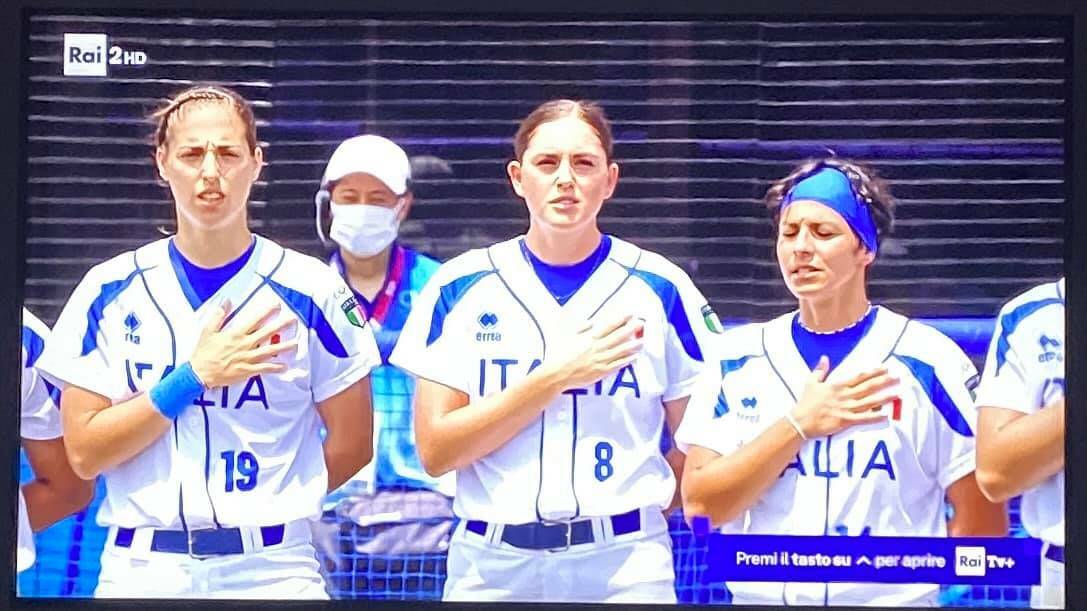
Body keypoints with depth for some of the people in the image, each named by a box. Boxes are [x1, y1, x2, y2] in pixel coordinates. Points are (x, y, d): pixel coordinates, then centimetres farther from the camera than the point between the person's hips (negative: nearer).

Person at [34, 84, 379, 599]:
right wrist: (192, 378, -10)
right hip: (140, 572, 1)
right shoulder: (110, 291, 3)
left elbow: (351, 444, 6)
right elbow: (83, 454, -2)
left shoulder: (310, 291, -1)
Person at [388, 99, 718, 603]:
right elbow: (435, 451, -5)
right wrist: (557, 376, -12)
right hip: (491, 567, 1)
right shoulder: (460, 287, 1)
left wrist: (637, 519, -7)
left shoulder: (660, 289, 0)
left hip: (625, 566, 0)